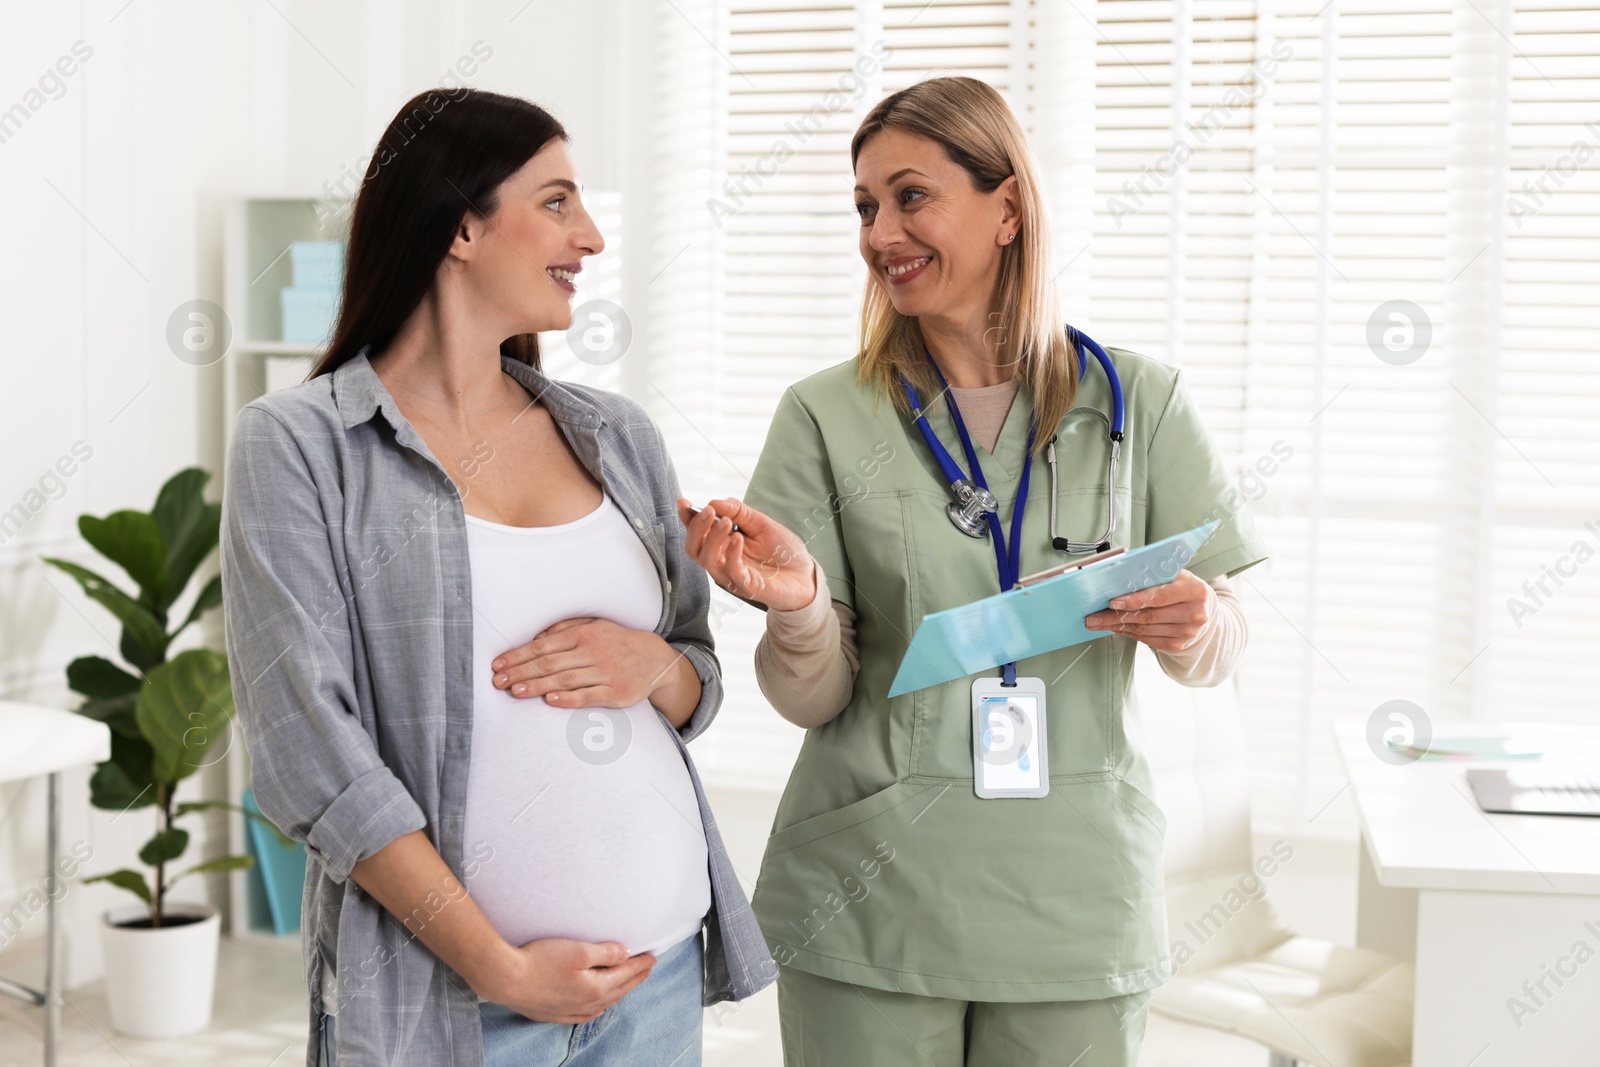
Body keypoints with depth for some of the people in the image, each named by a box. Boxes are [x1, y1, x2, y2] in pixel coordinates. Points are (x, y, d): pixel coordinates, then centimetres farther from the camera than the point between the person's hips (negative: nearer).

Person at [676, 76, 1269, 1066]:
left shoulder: (1140, 400, 0)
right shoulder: (827, 415, -2)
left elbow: (1220, 647, 5)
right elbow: (816, 699, -2)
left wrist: (1193, 626, -17)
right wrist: (797, 605, -23)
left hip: (1073, 897, 1)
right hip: (868, 901, 0)